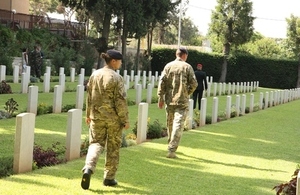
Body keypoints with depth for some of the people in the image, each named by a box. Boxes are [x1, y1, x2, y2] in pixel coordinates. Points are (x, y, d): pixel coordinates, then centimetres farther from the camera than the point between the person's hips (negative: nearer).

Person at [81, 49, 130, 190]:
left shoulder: (95, 75, 4)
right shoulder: (116, 78, -12)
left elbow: (89, 97, 10)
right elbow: (120, 101, -13)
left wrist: (88, 114, 20)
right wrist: (125, 120, -7)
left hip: (97, 116, 4)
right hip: (114, 118, -4)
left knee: (96, 143, 9)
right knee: (113, 147, 10)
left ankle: (88, 168, -17)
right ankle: (109, 177, 16)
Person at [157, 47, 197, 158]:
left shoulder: (168, 66, 3)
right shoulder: (187, 67, -3)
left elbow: (162, 82, -1)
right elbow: (193, 83, -8)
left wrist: (160, 98, 3)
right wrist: (187, 94, 8)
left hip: (169, 100, 4)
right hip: (182, 101, -3)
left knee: (170, 124, 17)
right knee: (178, 125, -5)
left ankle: (171, 146, 31)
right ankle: (171, 150, -13)